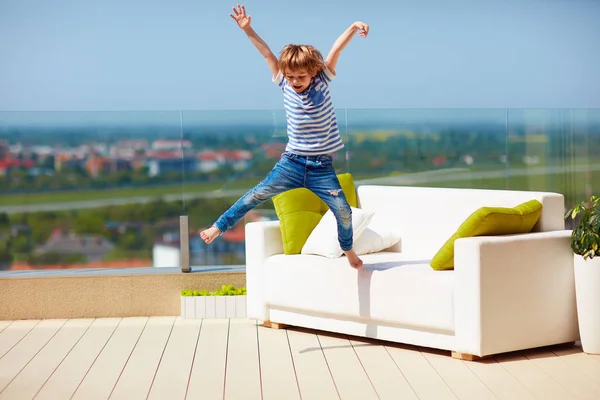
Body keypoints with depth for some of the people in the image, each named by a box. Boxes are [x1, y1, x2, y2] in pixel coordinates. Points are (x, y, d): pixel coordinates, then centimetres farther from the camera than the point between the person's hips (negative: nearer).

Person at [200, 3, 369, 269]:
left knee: (343, 211, -6)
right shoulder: (285, 85, -2)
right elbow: (268, 54, -7)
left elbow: (336, 49, -16)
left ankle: (348, 250, 21)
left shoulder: (321, 83, -7)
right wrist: (248, 30, -15)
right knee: (257, 195, -4)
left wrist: (354, 27, -28)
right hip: (292, 162, 1)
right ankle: (219, 227, 8)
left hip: (321, 167, -1)